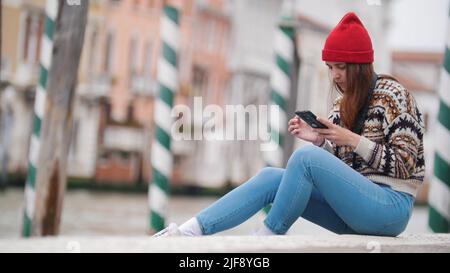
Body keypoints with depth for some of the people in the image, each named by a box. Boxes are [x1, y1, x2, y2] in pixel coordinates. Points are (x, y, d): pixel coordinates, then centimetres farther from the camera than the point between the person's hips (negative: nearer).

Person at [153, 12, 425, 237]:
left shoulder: (393, 95, -5)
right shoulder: (344, 103, 15)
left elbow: (404, 165, -11)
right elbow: (334, 165, 14)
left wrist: (353, 140, -16)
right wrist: (318, 139, -5)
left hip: (390, 206, -7)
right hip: (356, 202, 7)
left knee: (305, 156, -27)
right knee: (271, 177, -9)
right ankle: (188, 230, -21)